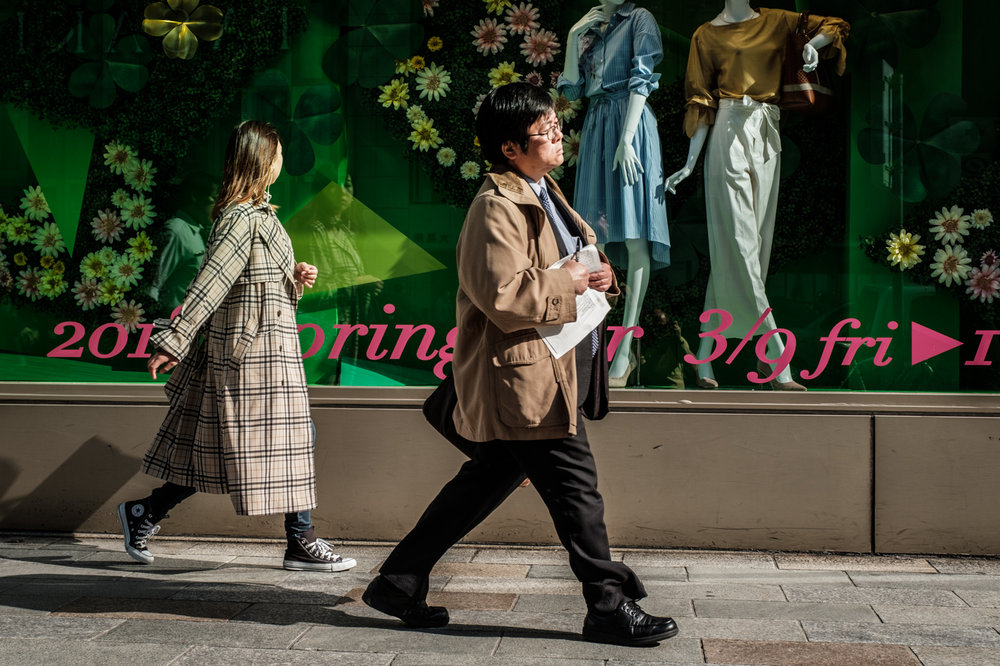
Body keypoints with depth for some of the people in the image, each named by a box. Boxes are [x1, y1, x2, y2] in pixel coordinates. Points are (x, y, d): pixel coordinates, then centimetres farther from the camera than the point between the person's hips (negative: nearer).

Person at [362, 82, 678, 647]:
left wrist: (597, 272, 6)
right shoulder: (498, 209, -16)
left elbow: (568, 261, 29)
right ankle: (609, 606, 12)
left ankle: (399, 582, 25)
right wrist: (570, 282, -15)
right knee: (576, 486, -2)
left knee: (488, 480, 15)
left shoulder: (544, 193, 17)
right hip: (525, 376, -11)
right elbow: (505, 296, -26)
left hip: (557, 369, 11)